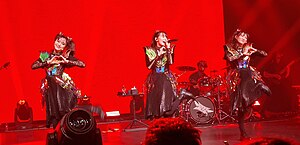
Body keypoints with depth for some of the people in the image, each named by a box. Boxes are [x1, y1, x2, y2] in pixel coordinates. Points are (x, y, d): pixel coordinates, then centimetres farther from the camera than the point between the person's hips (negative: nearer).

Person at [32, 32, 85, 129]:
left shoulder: (66, 57, 5)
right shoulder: (46, 55, 10)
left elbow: (82, 64, -5)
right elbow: (33, 66, -2)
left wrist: (66, 61, -10)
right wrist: (48, 62, -9)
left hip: (63, 87, -1)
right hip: (50, 88, 2)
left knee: (64, 112, -7)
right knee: (54, 113, 0)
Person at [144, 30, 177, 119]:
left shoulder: (169, 49, 8)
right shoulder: (150, 50, 4)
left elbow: (170, 62, -9)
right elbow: (149, 66, -6)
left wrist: (168, 48, -8)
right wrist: (158, 55, -10)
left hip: (167, 78, 1)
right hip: (154, 79, -1)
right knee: (154, 100, -7)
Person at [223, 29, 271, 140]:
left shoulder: (248, 48, 14)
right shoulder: (229, 48, 6)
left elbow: (265, 54, 11)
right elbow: (230, 59, -13)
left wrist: (255, 51, -4)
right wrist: (243, 54, -16)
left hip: (249, 75, 3)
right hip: (237, 77, -3)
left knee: (262, 88, -32)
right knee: (241, 104, -7)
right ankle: (242, 132, 0)